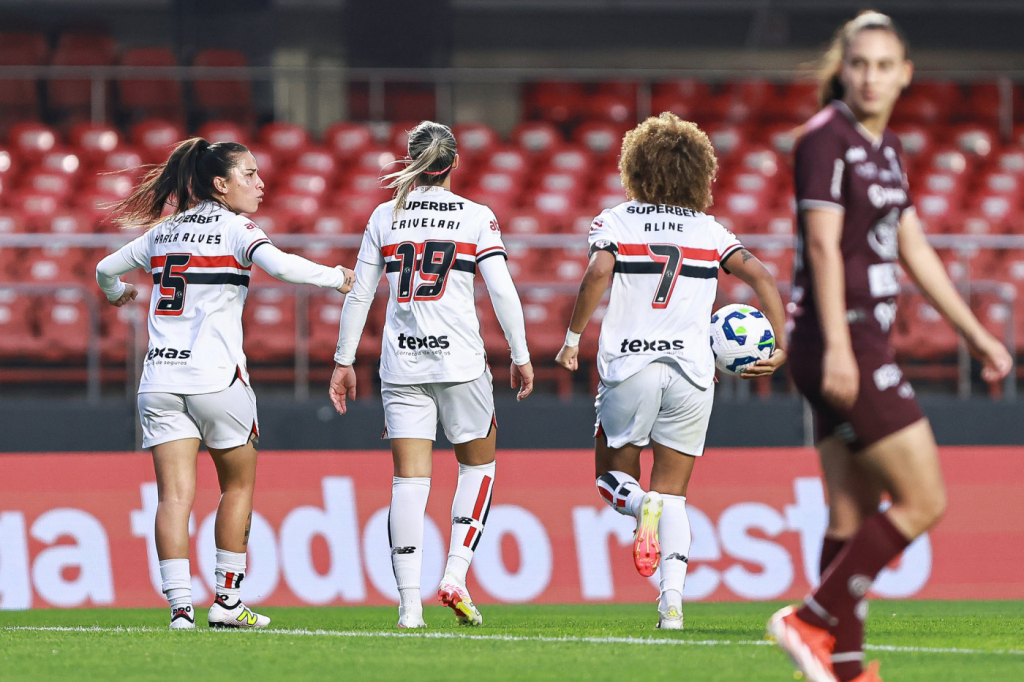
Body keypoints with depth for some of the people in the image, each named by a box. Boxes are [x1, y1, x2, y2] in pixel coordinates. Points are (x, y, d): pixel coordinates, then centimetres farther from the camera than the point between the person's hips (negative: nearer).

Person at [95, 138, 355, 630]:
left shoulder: (164, 231, 15)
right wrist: (336, 277, -8)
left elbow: (106, 268, 27)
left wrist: (115, 292, 49)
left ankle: (180, 606, -16)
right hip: (216, 377, -4)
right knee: (238, 484, 14)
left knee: (175, 494, -4)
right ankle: (226, 602, 14)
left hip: (160, 380, 4)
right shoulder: (234, 228, -2)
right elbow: (279, 264, -21)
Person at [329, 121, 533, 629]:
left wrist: (344, 361, 12)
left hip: (401, 362, 2)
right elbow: (502, 290, -5)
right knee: (478, 466, 16)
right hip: (459, 358, -2)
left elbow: (358, 295, 7)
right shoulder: (477, 217, 1)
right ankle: (456, 576, 0)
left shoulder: (385, 216, 7)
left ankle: (409, 602, -7)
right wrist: (521, 356, 2)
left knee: (409, 479, 1)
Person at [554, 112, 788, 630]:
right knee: (673, 493, 10)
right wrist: (780, 346, 2)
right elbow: (760, 276, -1)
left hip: (629, 368, -2)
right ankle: (672, 600, -9)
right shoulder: (709, 231, 11)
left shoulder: (615, 221, 4)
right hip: (694, 371, 2)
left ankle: (644, 507, -20)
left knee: (613, 476, 17)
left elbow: (598, 274, -13)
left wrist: (572, 338, -5)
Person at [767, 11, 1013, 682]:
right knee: (923, 500, -9)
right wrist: (837, 347, -26)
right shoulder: (825, 138, -11)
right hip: (838, 339, -9)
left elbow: (914, 249, 23)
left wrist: (976, 334, 25)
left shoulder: (886, 147, 16)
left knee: (855, 514, 8)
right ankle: (814, 621, -6)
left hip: (865, 342, 9)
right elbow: (823, 244, -18)